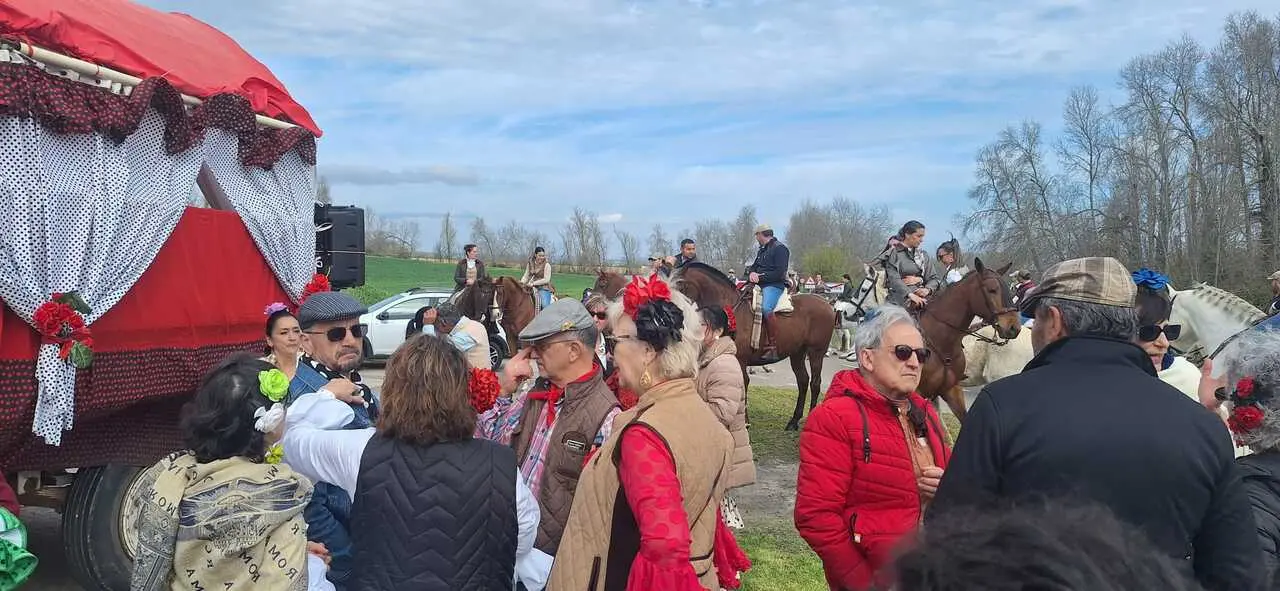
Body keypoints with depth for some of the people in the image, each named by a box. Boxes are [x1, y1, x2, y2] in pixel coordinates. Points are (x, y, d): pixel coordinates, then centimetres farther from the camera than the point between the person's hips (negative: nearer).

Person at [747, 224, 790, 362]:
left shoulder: (780, 248, -5)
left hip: (774, 285, -10)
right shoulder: (762, 251, 23)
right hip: (759, 284, 10)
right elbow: (754, 266, 26)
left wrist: (760, 277, -14)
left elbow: (779, 273, -14)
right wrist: (751, 273, 2)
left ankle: (772, 347, -38)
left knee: (765, 308, -35)